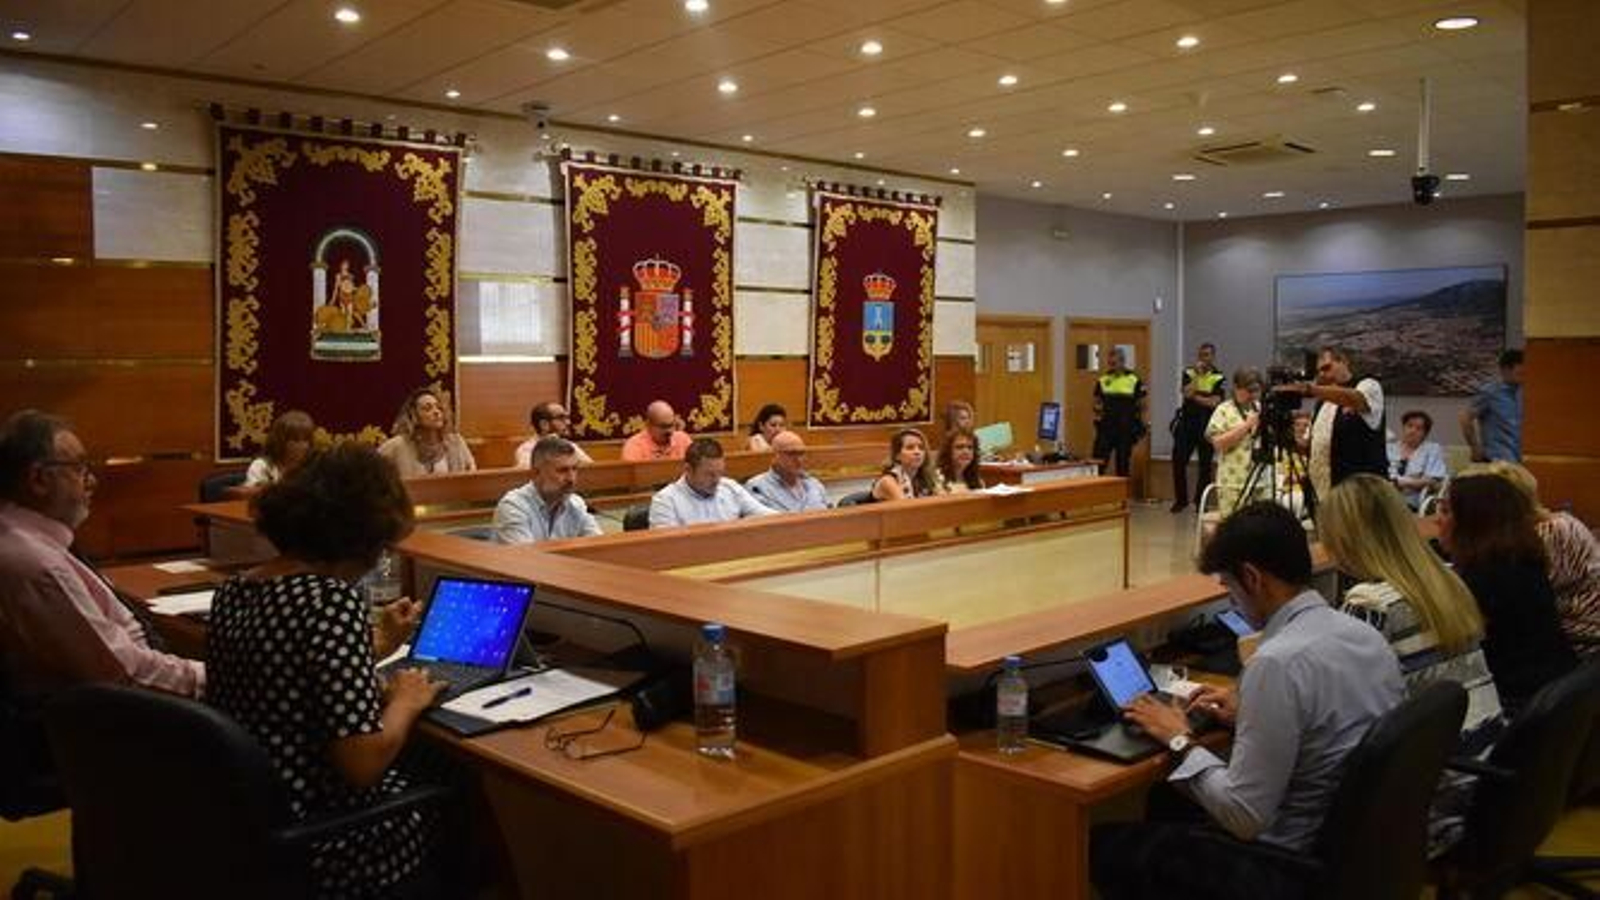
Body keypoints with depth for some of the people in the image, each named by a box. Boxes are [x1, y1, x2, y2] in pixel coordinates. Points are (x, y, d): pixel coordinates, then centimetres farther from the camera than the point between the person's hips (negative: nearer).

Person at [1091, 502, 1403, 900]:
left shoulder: (1278, 662, -27)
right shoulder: (1367, 635, -1)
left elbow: (1245, 819, -23)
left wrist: (1181, 741, -10)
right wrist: (1250, 714, 11)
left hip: (1299, 866, -9)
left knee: (1104, 846, 3)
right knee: (1166, 799, 23)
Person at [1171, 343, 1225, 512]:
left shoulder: (1218, 378, 1)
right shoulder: (1189, 373, 7)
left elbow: (1214, 402, -11)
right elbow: (1187, 393, -11)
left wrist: (1195, 397, -9)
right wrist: (1197, 375, -14)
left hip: (1206, 424, -1)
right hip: (1187, 422, 2)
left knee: (1205, 465, 3)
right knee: (1178, 460, -2)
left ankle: (1200, 501, 13)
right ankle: (1181, 499, 11)